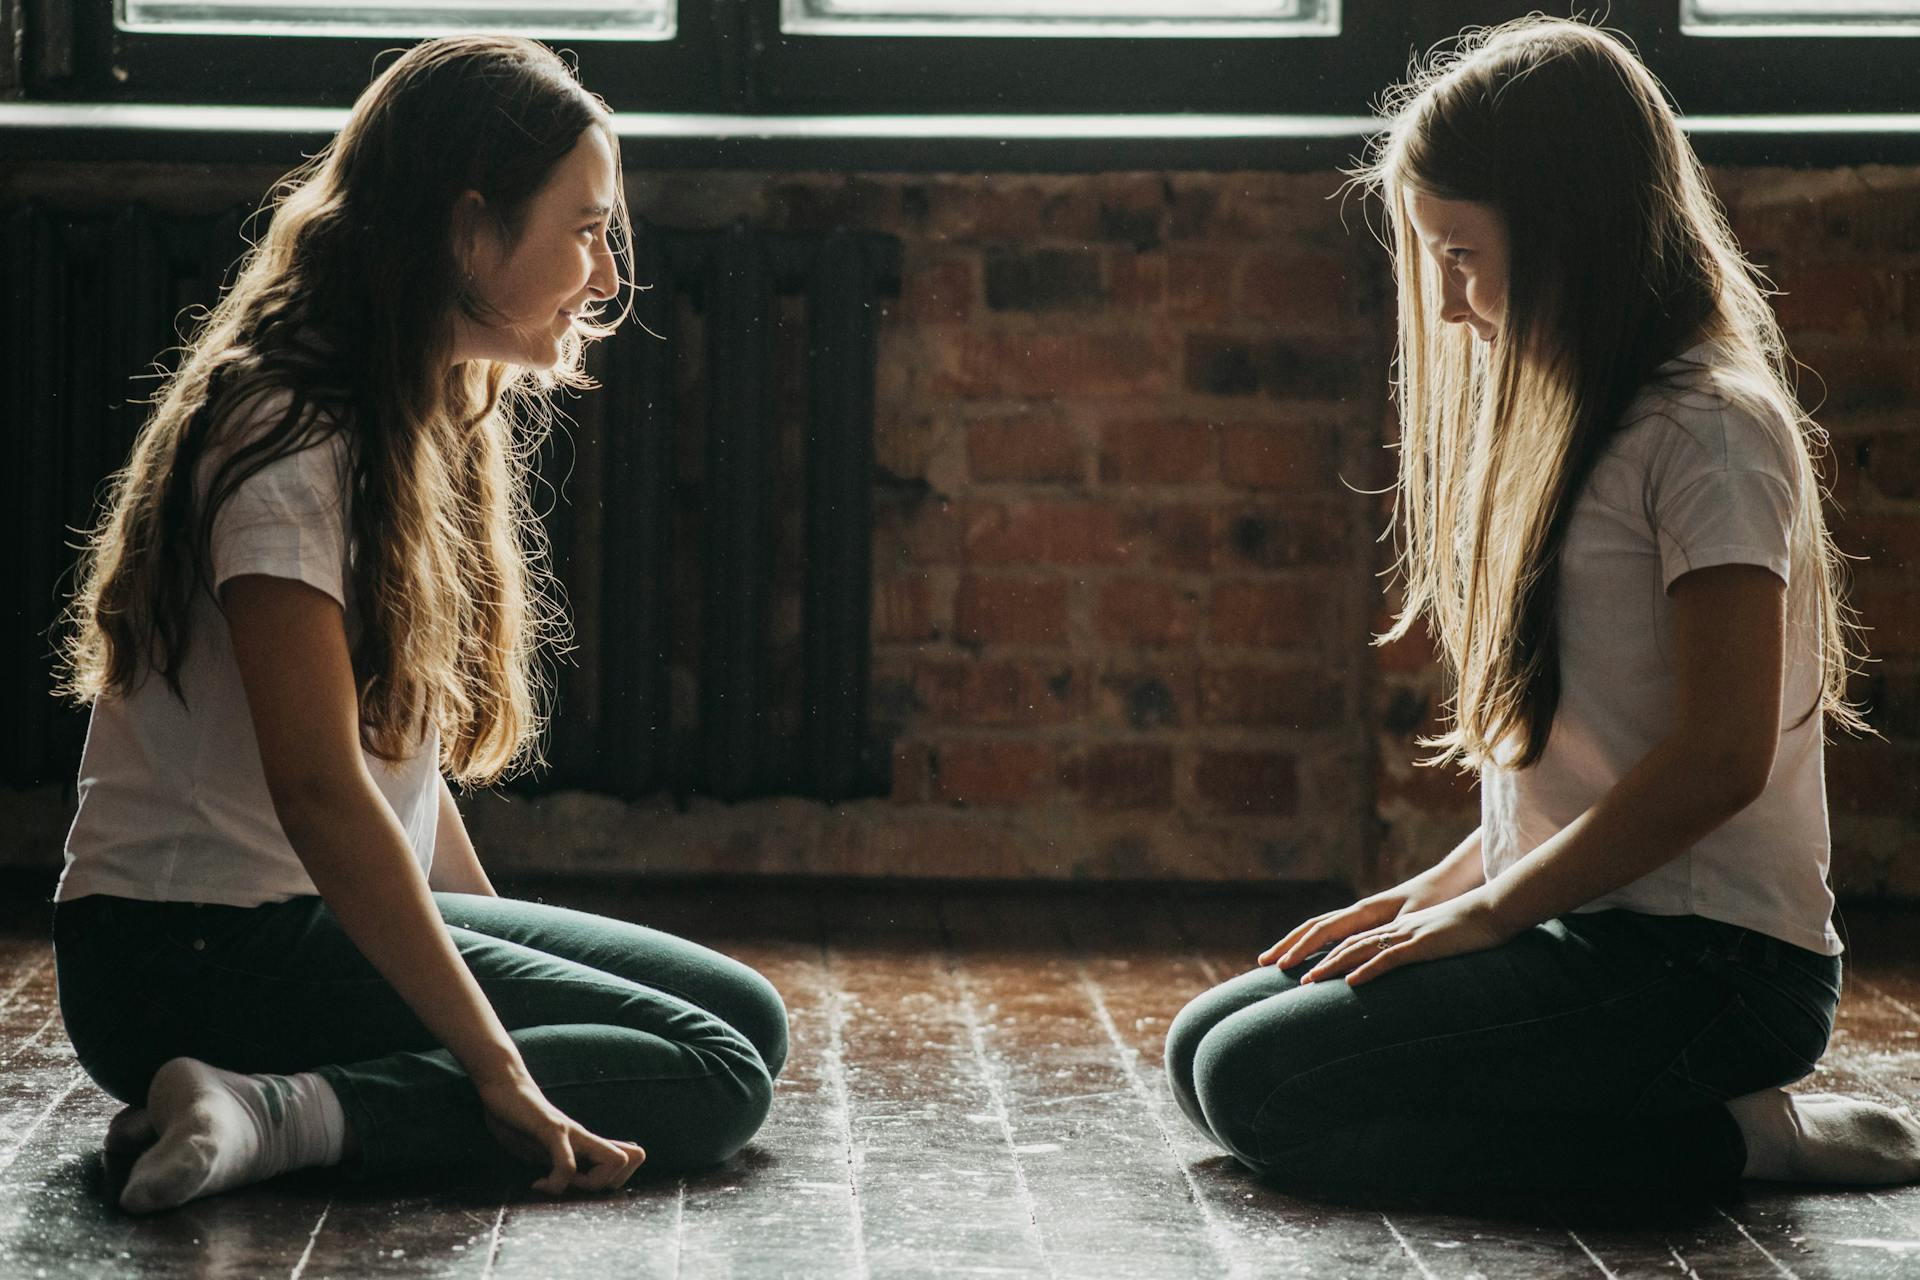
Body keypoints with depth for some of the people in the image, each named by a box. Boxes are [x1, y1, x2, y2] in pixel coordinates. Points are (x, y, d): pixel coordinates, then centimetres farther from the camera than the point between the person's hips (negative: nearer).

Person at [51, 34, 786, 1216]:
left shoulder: (432, 416, 13)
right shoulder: (288, 434, -18)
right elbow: (320, 789, -25)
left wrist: (500, 942, 9)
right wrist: (501, 1071, -25)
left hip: (331, 915, 10)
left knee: (750, 1018, 3)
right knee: (713, 1079, -16)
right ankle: (282, 1117, -23)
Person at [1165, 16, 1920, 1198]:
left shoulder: (1713, 429, -12)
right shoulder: (1582, 430, 18)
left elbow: (1720, 759, -20)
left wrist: (1487, 911, -14)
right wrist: (1438, 891, 9)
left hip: (1707, 966, -10)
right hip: (1597, 932, 10)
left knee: (1262, 1086, -20)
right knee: (1203, 1048, 4)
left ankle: (1737, 1141, -11)